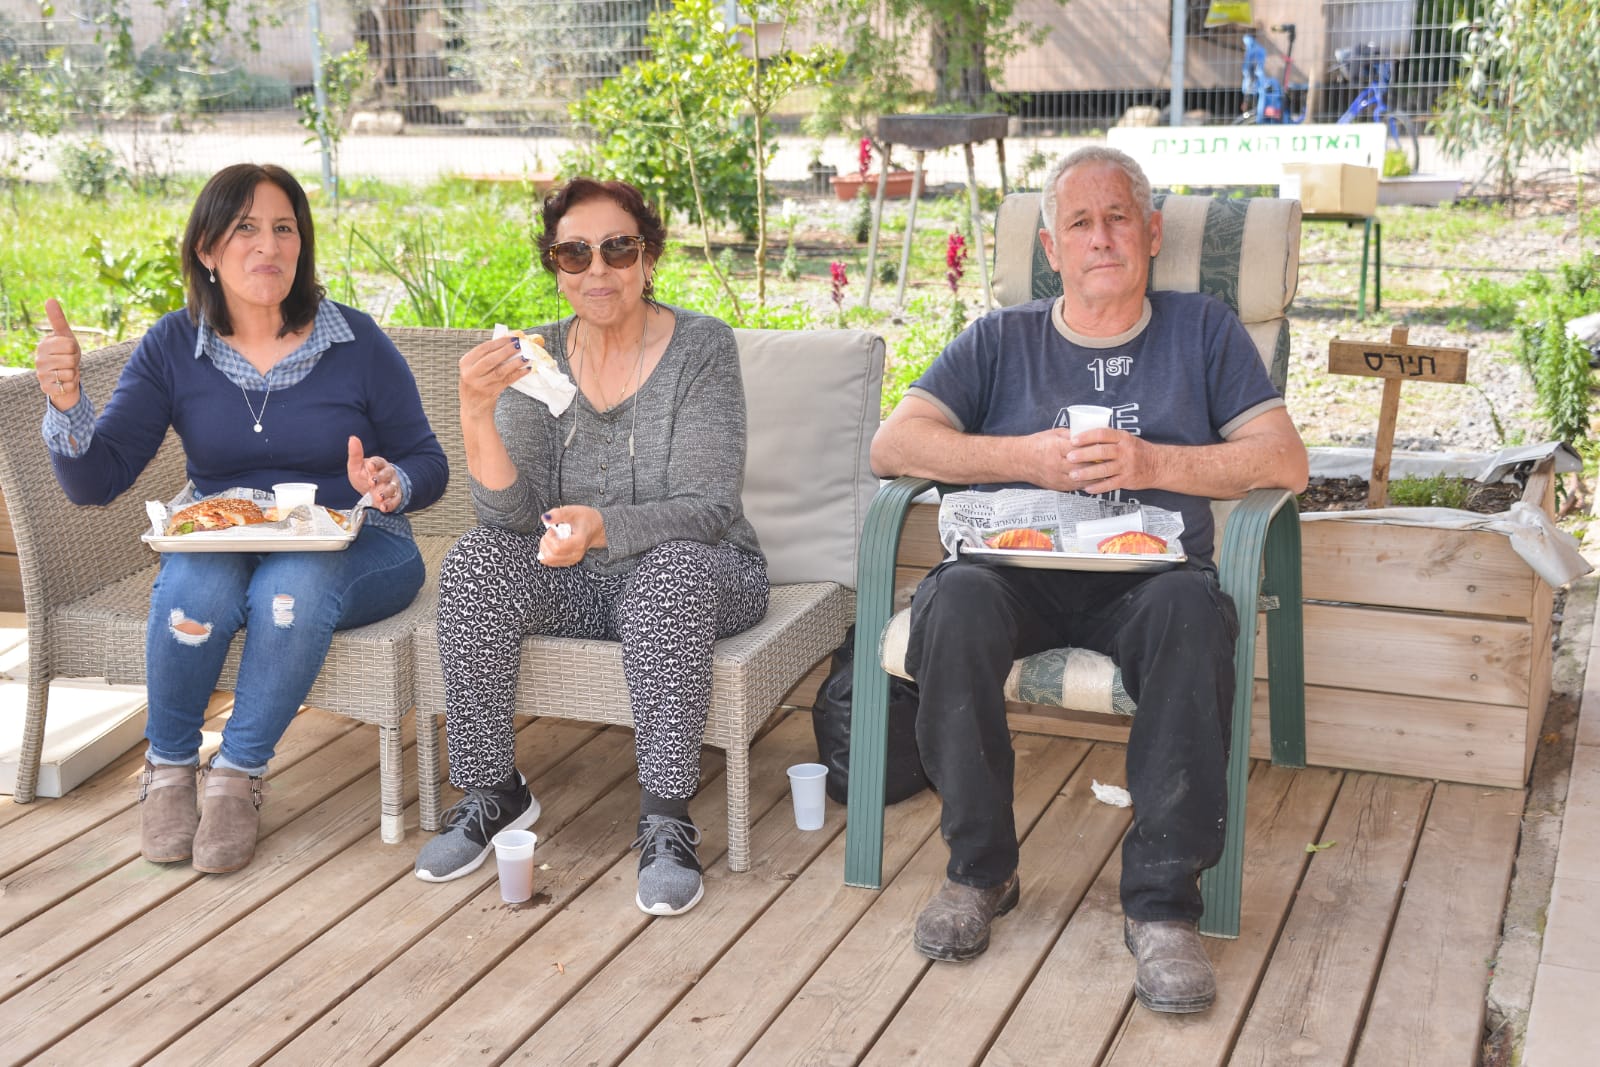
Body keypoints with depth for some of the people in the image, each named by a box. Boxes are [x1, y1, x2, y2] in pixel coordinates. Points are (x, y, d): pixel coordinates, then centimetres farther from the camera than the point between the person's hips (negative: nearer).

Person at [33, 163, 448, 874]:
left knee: (292, 586, -36)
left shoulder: (356, 342, -4)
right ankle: (168, 768, -9)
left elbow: (427, 465, 3)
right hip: (219, 544, 2)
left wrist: (392, 485, -21)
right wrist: (67, 405, -23)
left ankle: (239, 775, -16)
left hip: (349, 545, -1)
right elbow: (95, 481, -4)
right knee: (195, 586, -33)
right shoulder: (174, 348, 0)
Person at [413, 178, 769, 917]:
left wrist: (605, 526, -36)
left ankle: (667, 822, -28)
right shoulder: (534, 358, -1)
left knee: (673, 568, -35)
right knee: (476, 560, -22)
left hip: (696, 573, -3)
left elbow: (709, 508, -18)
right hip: (577, 584, 3)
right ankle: (492, 792, -8)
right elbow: (514, 514, -11)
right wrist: (476, 415, -29)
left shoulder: (701, 347, -11)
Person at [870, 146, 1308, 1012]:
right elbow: (893, 444, 7)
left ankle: (1161, 901, -28)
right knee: (955, 600, -33)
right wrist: (1027, 458, -6)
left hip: (1146, 575, -1)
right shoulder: (1001, 341, 21)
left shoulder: (1201, 331, 20)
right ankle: (979, 870, -14)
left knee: (1193, 608, -36)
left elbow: (1284, 461, 6)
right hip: (1017, 573, 1)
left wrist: (1152, 463, -9)